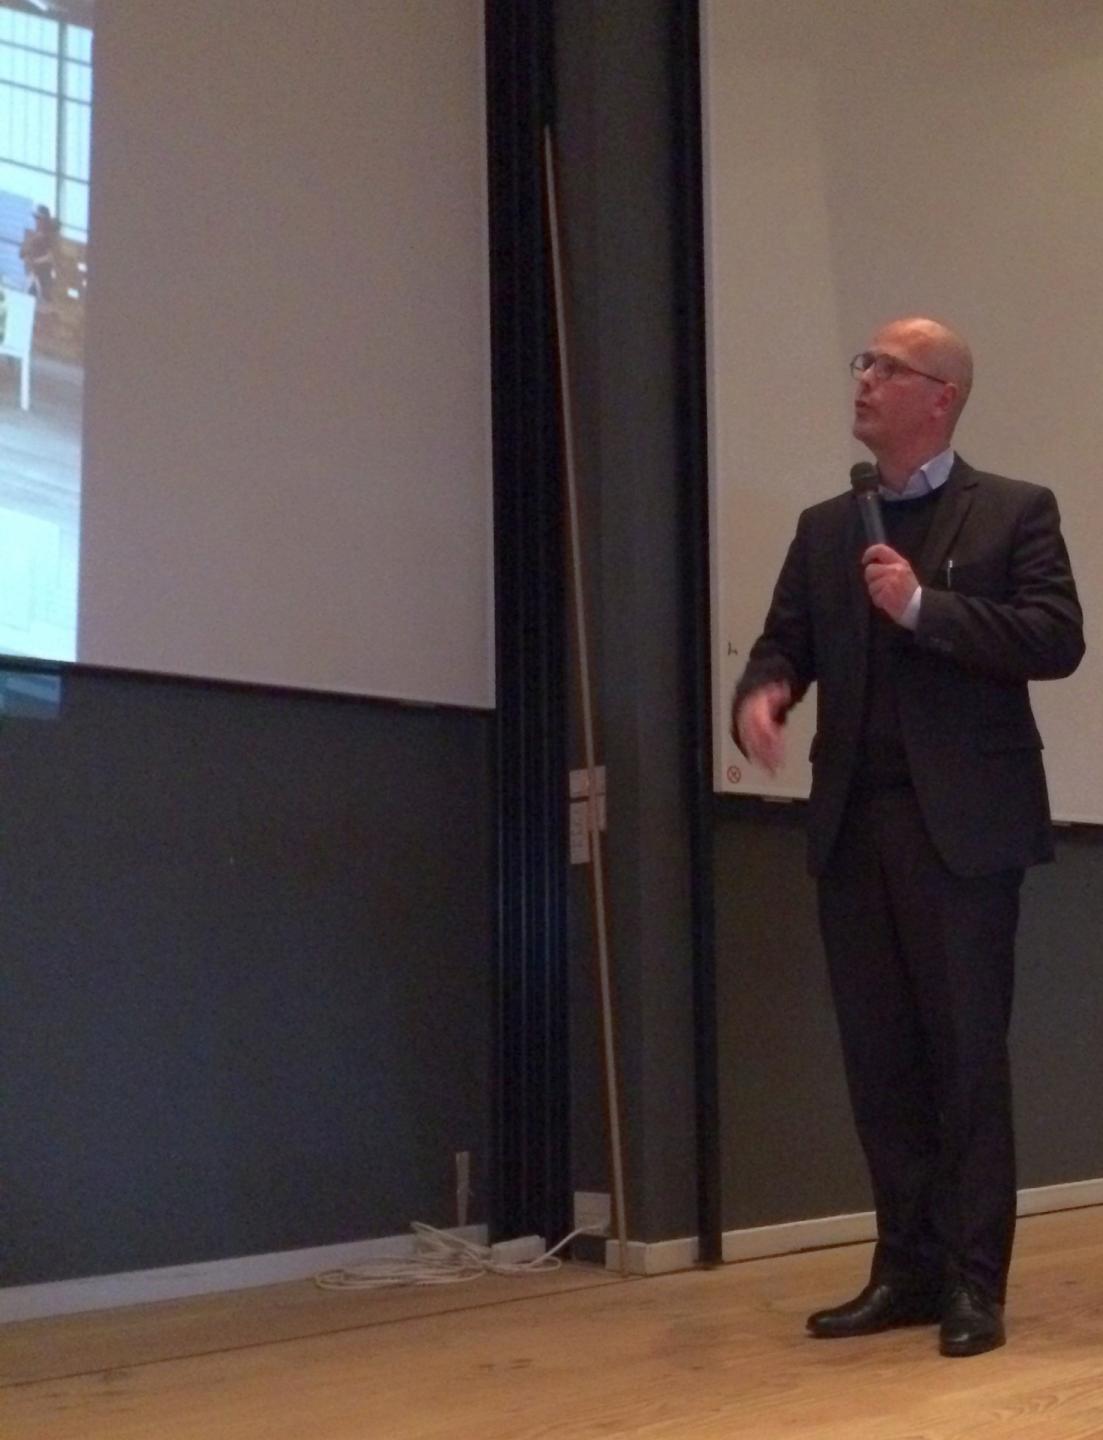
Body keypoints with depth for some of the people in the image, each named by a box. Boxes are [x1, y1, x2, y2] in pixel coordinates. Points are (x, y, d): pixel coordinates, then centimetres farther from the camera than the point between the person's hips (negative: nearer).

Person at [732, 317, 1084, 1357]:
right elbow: (785, 642, 10)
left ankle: (973, 1281, 9)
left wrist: (925, 606, -16)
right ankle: (906, 1271, 17)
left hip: (963, 823, -4)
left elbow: (1057, 640, -9)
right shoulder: (824, 528, 16)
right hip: (854, 826, 5)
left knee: (966, 1055, 0)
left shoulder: (1014, 512, 2)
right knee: (879, 1060, 8)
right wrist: (759, 694, -12)